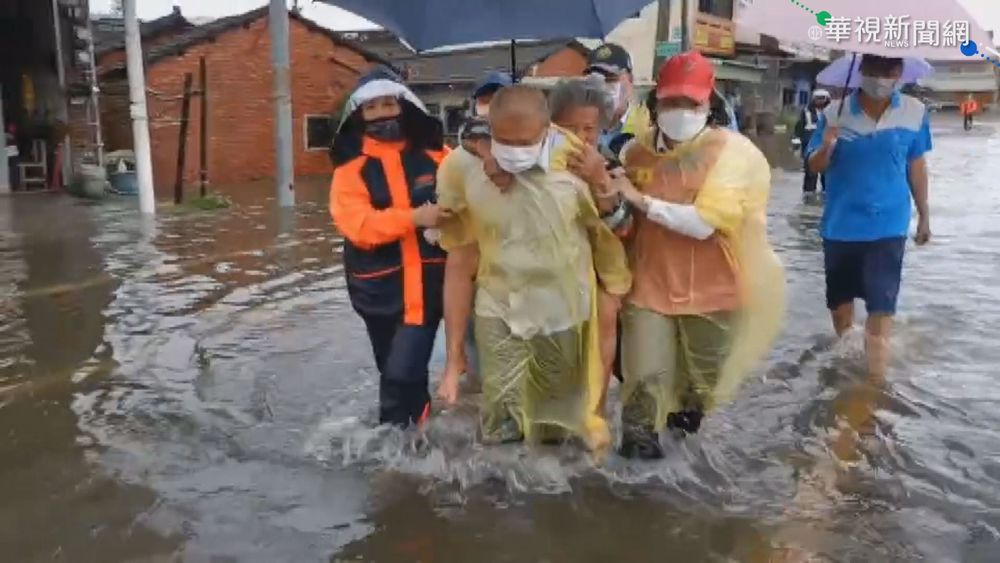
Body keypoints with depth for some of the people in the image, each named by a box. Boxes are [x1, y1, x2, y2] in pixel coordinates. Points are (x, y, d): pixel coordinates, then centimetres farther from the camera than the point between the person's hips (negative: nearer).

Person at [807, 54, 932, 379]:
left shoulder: (915, 113, -5)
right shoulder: (835, 113, -8)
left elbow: (916, 166, 6)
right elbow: (815, 166, -3)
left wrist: (924, 215, 13)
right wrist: (826, 148, -25)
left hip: (888, 225, -1)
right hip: (841, 224, 1)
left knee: (882, 305, -6)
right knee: (840, 297, 17)